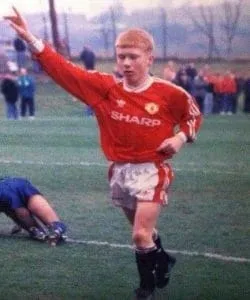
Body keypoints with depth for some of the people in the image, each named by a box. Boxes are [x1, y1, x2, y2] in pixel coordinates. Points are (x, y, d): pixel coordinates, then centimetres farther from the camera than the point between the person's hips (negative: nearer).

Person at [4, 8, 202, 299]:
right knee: (143, 231, 18)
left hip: (152, 171, -4)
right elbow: (64, 70, -11)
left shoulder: (168, 93, -11)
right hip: (120, 171, 4)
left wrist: (181, 137, -11)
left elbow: (193, 113, 8)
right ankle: (162, 261, 46)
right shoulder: (105, 87, -6)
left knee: (141, 235, -10)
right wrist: (30, 39, -19)